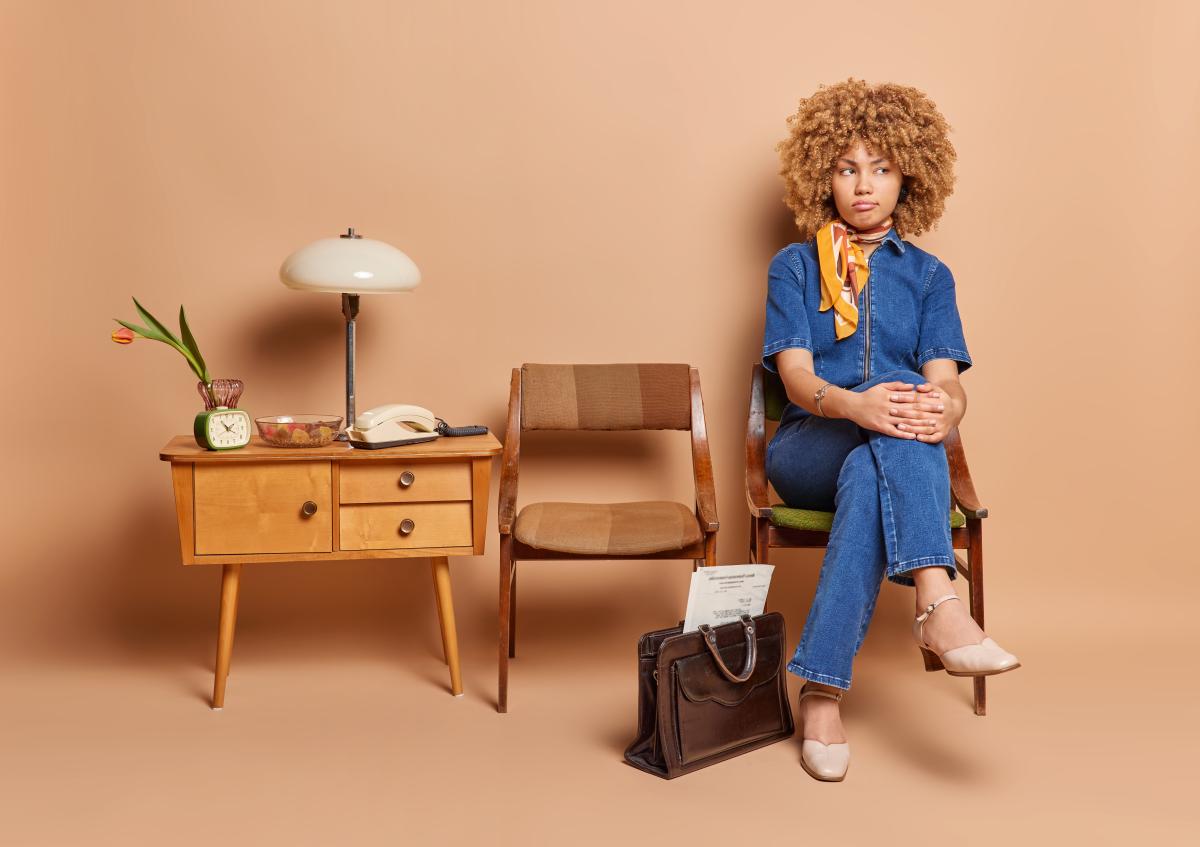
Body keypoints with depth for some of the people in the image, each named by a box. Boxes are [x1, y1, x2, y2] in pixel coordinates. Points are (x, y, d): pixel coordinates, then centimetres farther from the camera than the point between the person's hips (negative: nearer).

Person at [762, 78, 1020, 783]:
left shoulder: (928, 275, 16)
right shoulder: (794, 267, 11)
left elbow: (946, 379, 0)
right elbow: (795, 374, -5)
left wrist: (946, 406, -27)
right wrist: (855, 405, -29)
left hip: (884, 457, 1)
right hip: (808, 447, -1)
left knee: (871, 474, -37)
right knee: (891, 438, -36)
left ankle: (823, 687, -41)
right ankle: (939, 606, -49)